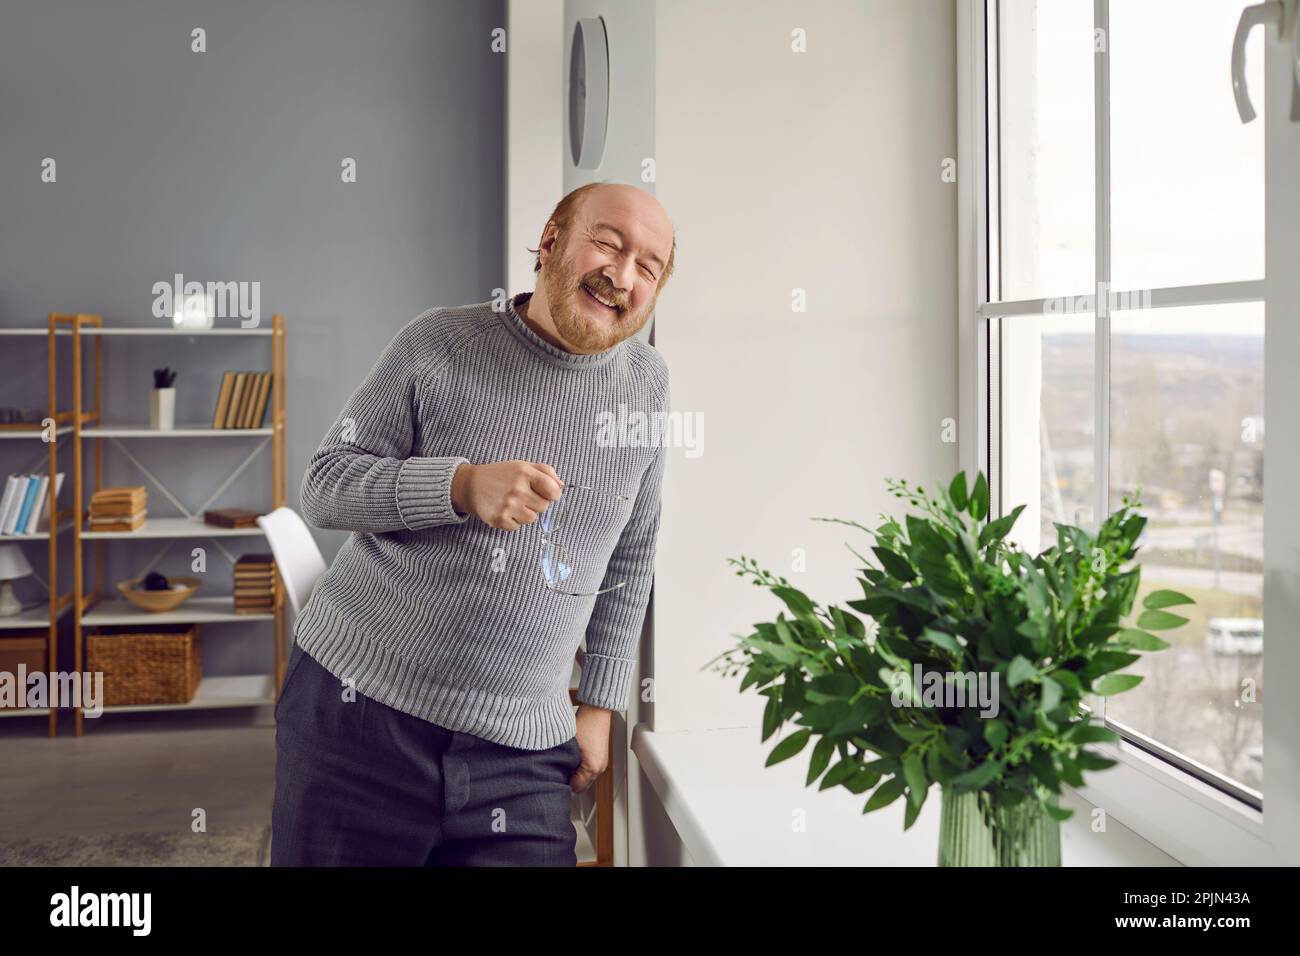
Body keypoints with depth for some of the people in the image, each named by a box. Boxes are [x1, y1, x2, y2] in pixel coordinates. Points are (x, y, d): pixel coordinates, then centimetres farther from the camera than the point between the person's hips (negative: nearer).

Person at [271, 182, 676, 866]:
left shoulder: (648, 384, 6)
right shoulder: (439, 343, -3)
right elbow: (325, 485, -3)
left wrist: (601, 703, 12)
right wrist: (462, 486, -19)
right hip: (359, 707, -1)